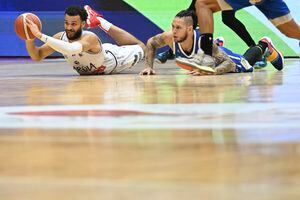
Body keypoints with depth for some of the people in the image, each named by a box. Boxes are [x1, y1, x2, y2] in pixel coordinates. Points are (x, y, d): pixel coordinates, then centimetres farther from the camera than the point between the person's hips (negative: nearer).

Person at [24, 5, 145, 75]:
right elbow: (37, 56, -24)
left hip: (113, 57, -4)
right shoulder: (61, 37, -31)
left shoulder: (90, 38, -47)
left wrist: (40, 36, -72)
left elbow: (71, 49, -68)